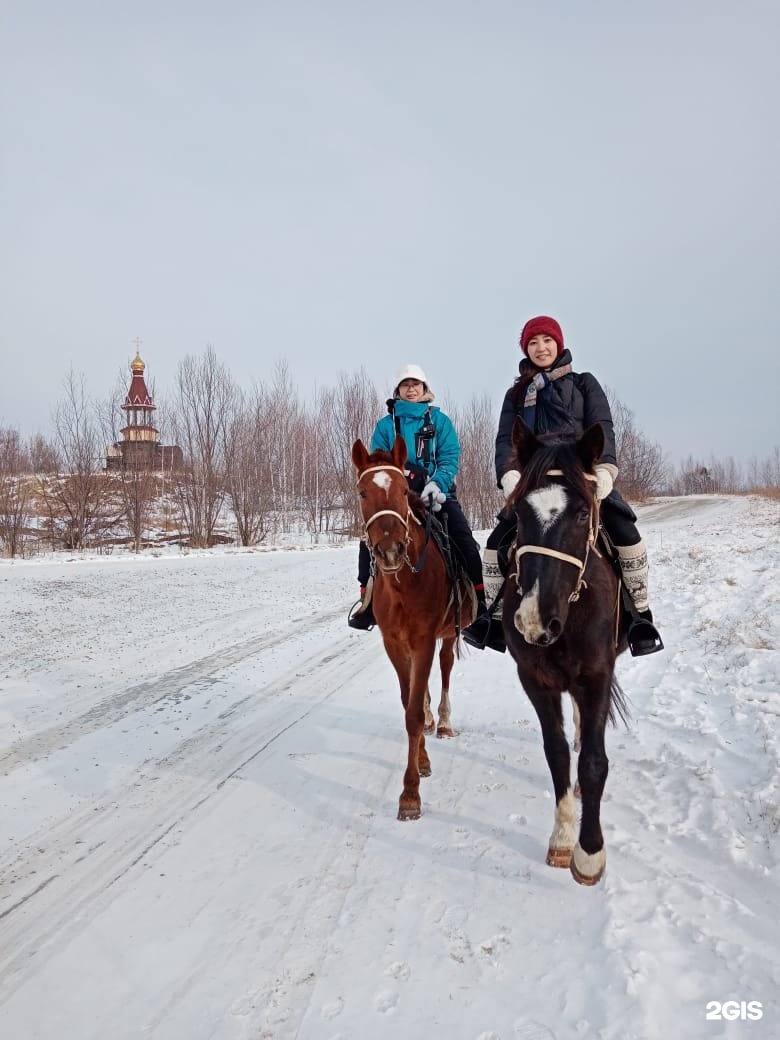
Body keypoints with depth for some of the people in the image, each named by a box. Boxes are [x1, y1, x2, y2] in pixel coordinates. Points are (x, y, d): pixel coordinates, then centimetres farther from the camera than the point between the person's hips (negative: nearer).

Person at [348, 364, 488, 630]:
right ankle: (368, 602, -7)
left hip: (438, 492, -1)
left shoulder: (439, 420, 6)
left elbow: (450, 458, -3)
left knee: (464, 540, -20)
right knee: (370, 540, -18)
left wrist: (437, 483, -21)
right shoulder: (386, 424, 9)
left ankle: (478, 603, -10)